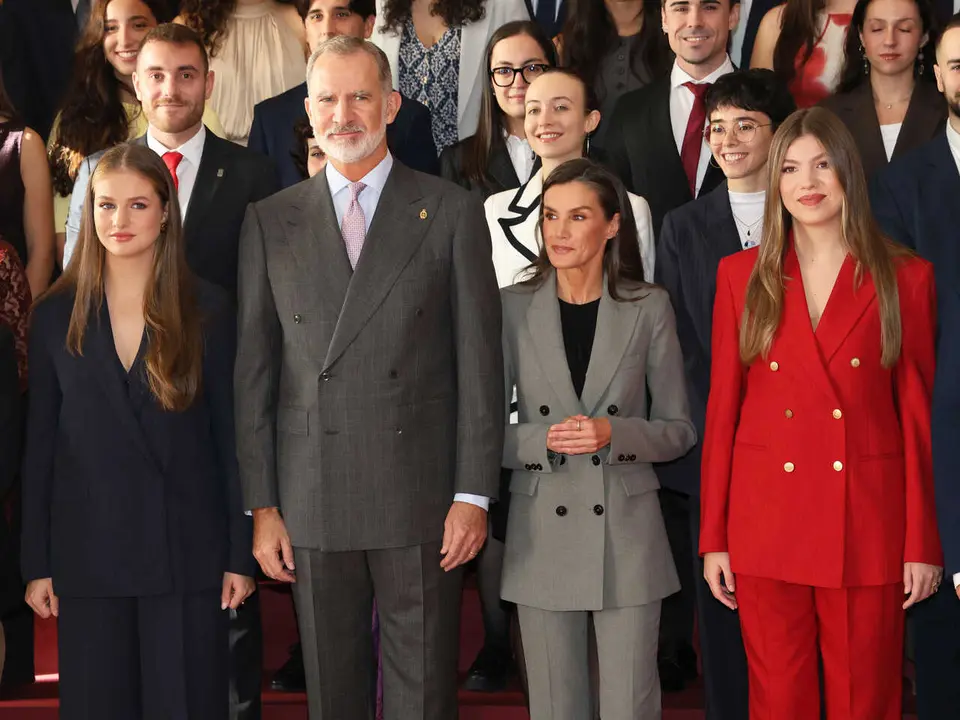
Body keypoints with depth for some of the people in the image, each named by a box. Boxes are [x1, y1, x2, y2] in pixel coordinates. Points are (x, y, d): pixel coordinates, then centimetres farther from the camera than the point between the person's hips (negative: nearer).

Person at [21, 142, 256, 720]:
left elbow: (231, 436, 1)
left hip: (187, 554, -1)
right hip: (88, 553, 1)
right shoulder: (56, 316, 5)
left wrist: (241, 554, -4)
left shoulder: (209, 311, 2)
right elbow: (39, 446, 6)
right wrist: (36, 564, 2)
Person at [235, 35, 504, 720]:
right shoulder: (270, 222, 8)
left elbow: (480, 362, 1)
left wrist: (474, 494, -5)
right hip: (313, 503, 2)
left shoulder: (452, 212, 3)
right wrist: (261, 505, 2)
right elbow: (254, 372, 7)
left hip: (423, 500, -2)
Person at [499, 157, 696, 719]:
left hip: (627, 531, -1)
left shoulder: (649, 308, 0)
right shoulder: (513, 309, 1)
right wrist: (543, 440, -16)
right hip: (542, 533, 1)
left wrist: (614, 434, -16)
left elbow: (679, 430, 3)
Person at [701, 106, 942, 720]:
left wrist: (922, 544, -1)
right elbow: (722, 409, 5)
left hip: (867, 524, -1)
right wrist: (712, 537, 2)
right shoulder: (742, 276, 5)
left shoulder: (906, 277, 2)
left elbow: (917, 414, 2)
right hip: (766, 524, 1)